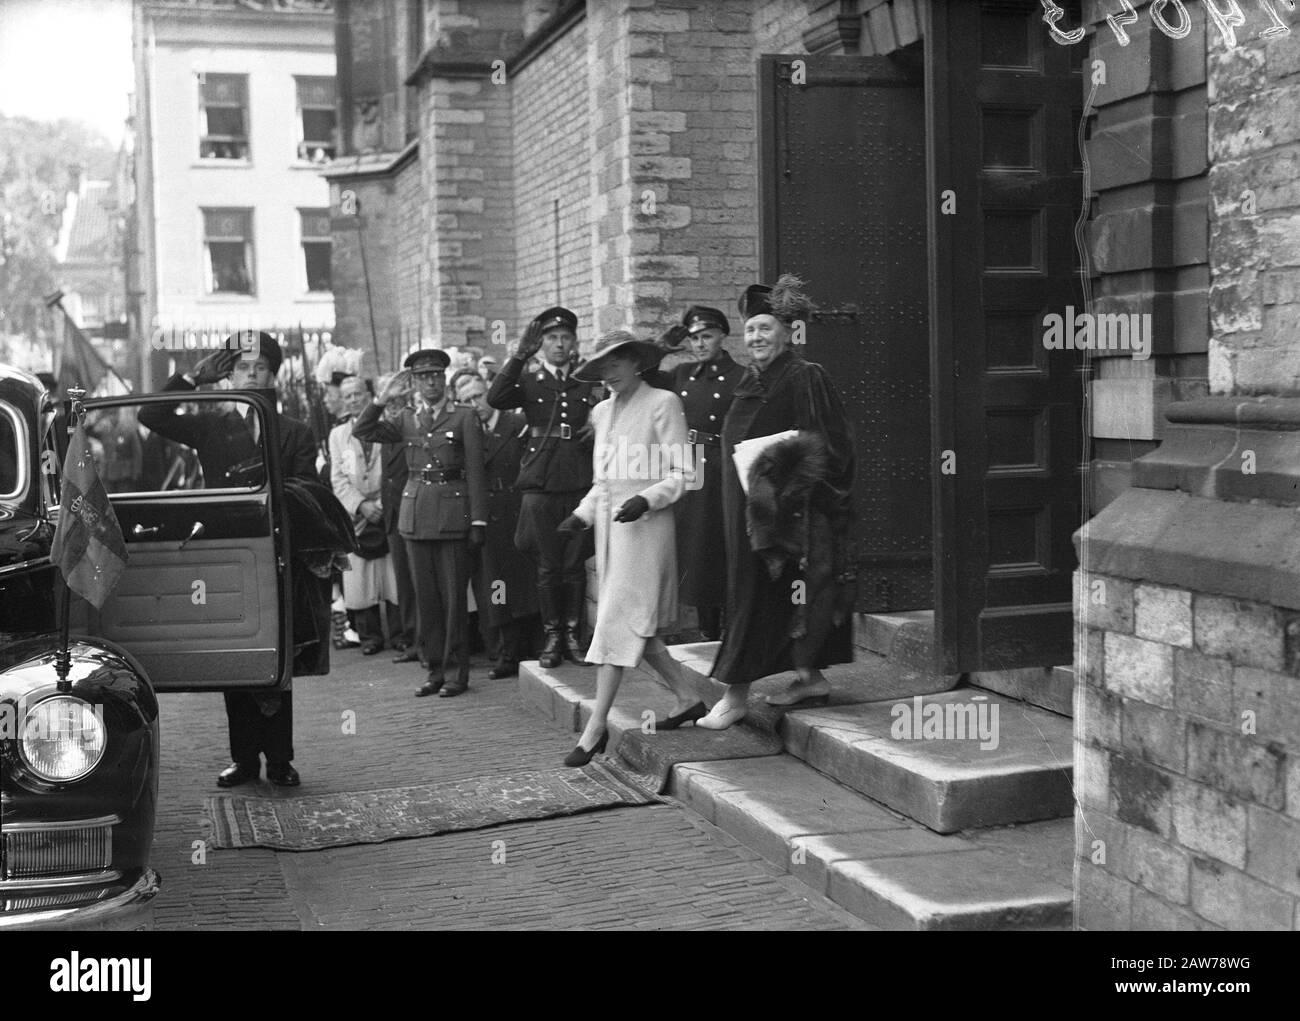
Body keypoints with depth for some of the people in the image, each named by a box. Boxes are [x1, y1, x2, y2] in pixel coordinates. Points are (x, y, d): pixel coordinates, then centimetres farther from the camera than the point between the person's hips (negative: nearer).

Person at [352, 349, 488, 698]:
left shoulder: (465, 418, 1)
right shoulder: (406, 420, 12)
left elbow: (475, 472, -2)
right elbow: (361, 431, 7)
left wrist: (478, 521, -7)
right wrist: (383, 398, -4)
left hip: (452, 514, -4)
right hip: (415, 515, 4)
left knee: (453, 595, -2)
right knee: (425, 596, 7)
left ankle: (458, 671, 5)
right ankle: (434, 669, 14)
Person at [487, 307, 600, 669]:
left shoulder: (588, 383, 11)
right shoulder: (527, 382, 6)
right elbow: (495, 399, -14)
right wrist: (519, 356, -17)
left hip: (580, 486, 1)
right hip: (540, 486, -1)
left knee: (575, 565, 4)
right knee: (548, 567, 2)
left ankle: (572, 635, 14)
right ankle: (552, 637, 11)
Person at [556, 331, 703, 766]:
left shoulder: (663, 404, -5)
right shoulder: (603, 411, 16)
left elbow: (681, 473, -8)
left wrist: (647, 499, -22)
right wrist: (583, 514, 9)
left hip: (645, 524, -7)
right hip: (609, 525, 8)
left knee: (619, 624, -9)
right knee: (638, 625, 10)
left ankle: (596, 726, -8)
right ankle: (686, 699, 24)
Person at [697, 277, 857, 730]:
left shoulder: (805, 378, -11)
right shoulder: (750, 382, 13)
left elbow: (828, 447, -14)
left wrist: (779, 458, -22)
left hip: (786, 506, -8)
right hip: (749, 507, 8)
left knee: (755, 594, -5)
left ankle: (736, 692, -1)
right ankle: (810, 676, 20)